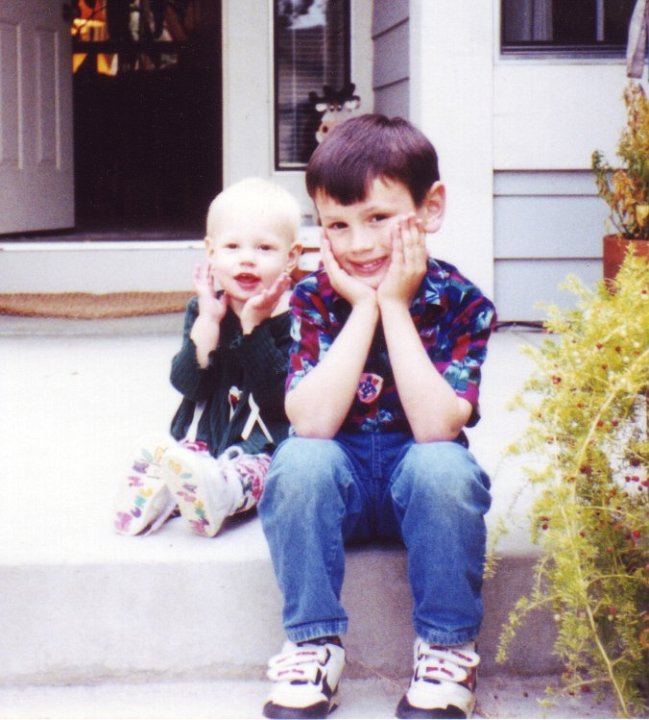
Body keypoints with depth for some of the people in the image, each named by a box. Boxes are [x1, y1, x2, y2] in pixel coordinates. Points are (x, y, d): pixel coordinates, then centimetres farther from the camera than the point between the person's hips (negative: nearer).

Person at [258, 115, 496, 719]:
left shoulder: (463, 305, -12)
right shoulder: (314, 299, -9)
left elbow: (437, 426, -26)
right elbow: (312, 423, -23)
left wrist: (394, 306, -24)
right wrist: (363, 309, -23)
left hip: (421, 482, -1)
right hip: (340, 480, 1)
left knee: (442, 465, -32)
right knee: (299, 460, -29)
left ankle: (446, 648, -14)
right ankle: (314, 644, -14)